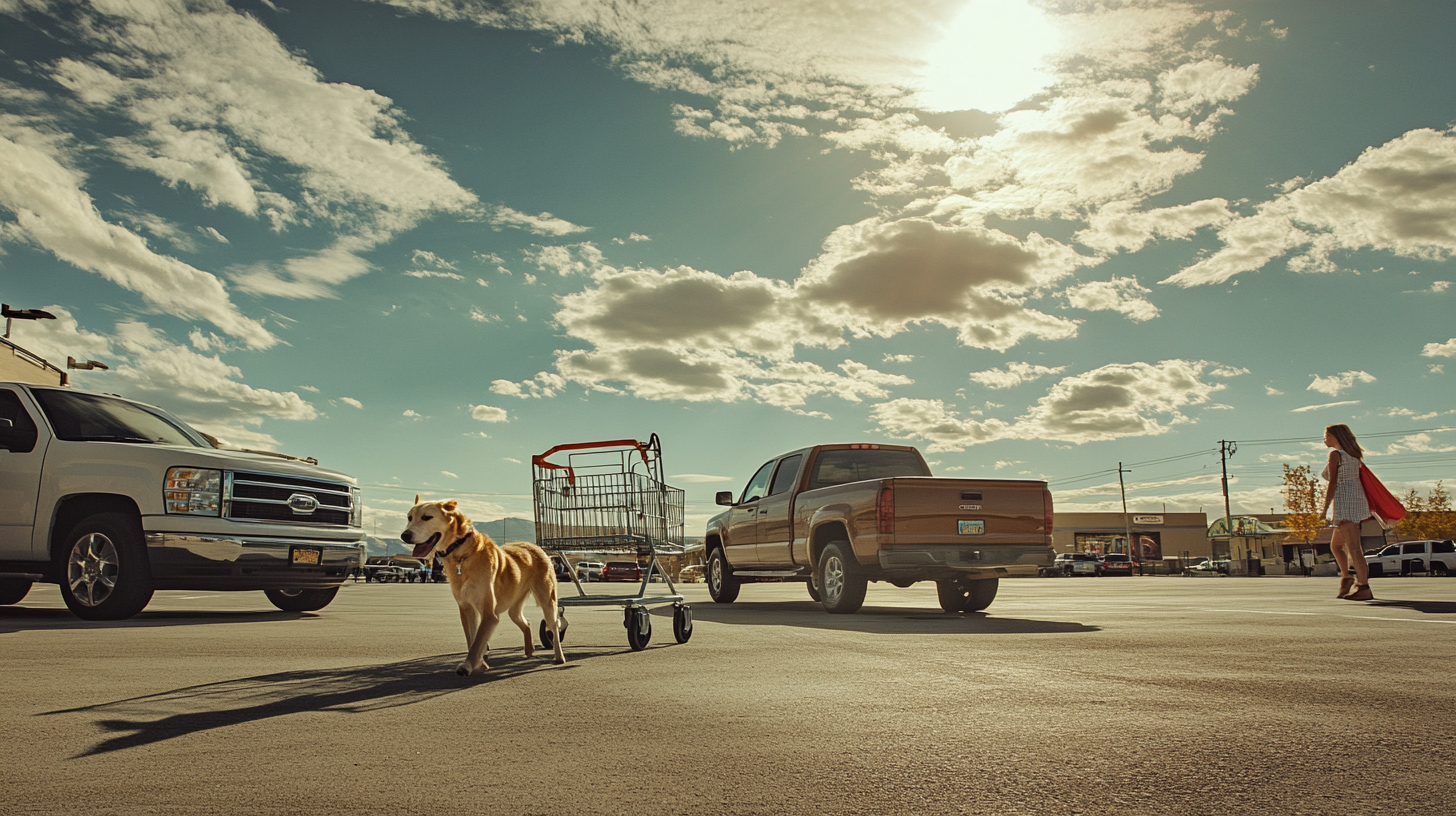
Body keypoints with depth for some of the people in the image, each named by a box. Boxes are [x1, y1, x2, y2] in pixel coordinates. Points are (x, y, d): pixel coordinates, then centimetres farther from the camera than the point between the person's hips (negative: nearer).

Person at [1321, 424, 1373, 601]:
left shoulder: (1335, 455, -6)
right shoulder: (1354, 455, 18)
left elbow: (1332, 483, -11)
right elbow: (1359, 481, 19)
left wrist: (1325, 509, -10)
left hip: (1343, 502, -9)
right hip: (1357, 499, 9)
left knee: (1353, 547, -9)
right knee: (1335, 545, 17)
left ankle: (1364, 588, -11)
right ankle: (1347, 579, 9)